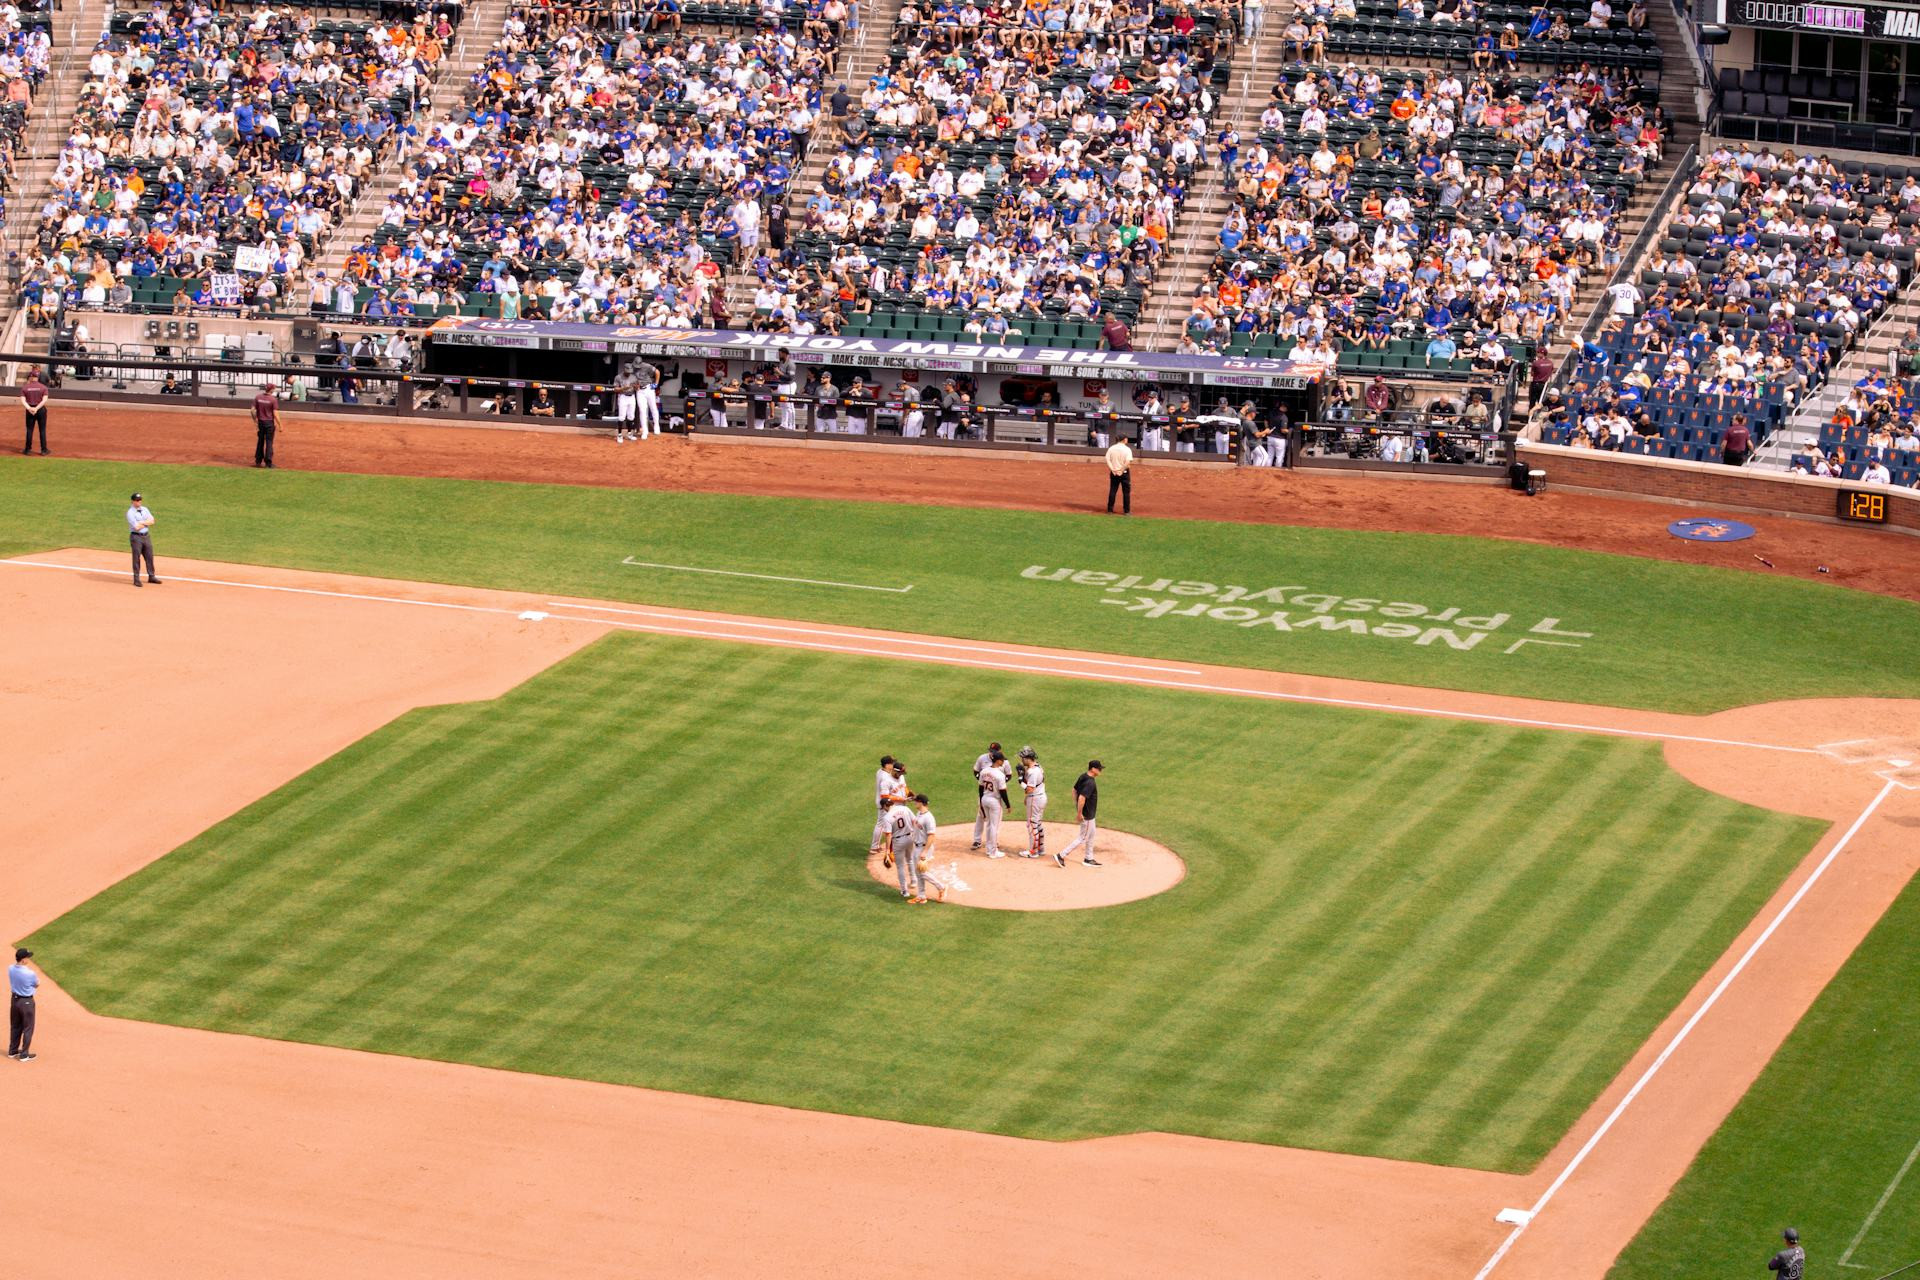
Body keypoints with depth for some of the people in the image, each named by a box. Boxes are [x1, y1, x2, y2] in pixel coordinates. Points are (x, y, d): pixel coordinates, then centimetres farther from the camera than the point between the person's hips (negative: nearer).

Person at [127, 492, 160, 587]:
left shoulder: (144, 509, 9)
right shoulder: (130, 513, -12)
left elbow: (152, 521, -1)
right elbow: (137, 527, -20)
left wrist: (141, 522, -13)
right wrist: (146, 523, -4)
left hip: (146, 536, 6)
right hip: (136, 537, -6)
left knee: (149, 556, 9)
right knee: (136, 558, -2)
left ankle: (151, 577, 19)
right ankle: (136, 579, 4)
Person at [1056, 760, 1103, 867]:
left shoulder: (1082, 777, 2)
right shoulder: (1090, 783, -27)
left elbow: (1074, 791, 12)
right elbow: (1081, 798, -33)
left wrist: (1077, 807, 17)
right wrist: (1079, 813, -24)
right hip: (1087, 814, -10)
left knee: (1091, 834, 22)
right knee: (1083, 838, 0)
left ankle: (1088, 859, 32)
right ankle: (1061, 856, -1)